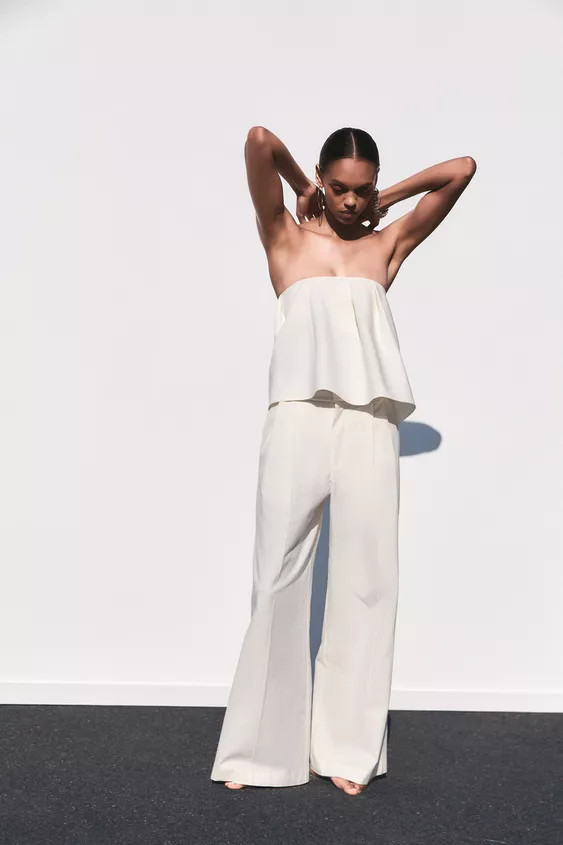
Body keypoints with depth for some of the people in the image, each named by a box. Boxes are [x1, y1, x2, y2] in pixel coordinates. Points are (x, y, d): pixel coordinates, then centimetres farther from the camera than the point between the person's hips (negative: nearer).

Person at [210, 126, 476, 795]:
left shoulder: (387, 245, 18)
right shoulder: (286, 238, 14)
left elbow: (462, 169, 19)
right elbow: (259, 140, 4)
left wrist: (386, 201, 22)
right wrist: (303, 191, 18)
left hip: (369, 427, 2)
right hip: (297, 421, -2)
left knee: (367, 583, 2)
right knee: (278, 581, 0)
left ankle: (348, 747, 15)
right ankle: (262, 747, 12)